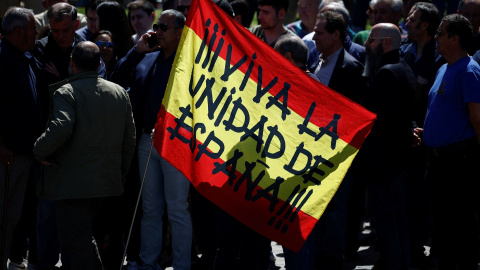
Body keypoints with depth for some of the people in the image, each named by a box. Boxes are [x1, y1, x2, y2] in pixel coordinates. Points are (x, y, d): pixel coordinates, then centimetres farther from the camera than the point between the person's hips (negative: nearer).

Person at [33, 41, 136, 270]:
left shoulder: (66, 92, -12)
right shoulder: (119, 92, 9)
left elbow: (61, 128, -29)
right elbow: (129, 138, 12)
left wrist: (40, 151, -12)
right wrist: (121, 172, 23)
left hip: (72, 185, -7)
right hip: (107, 181, 7)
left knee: (76, 243, -4)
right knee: (86, 238, 20)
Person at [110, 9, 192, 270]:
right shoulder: (146, 60, 13)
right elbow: (117, 79, 8)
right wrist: (137, 51, 0)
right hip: (147, 139, 7)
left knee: (177, 208, -1)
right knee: (150, 207, 14)